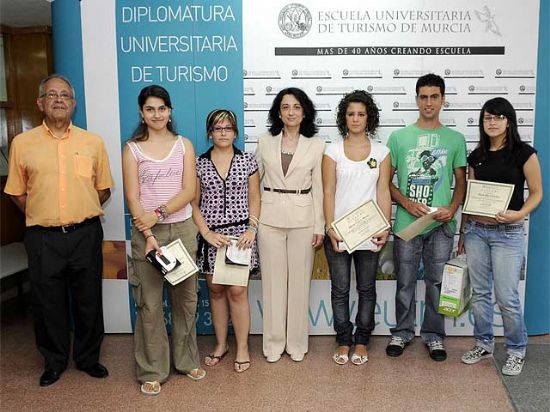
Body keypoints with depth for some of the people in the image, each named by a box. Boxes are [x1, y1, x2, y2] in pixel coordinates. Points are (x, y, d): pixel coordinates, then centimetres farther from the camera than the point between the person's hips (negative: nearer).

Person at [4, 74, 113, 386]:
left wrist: (81, 215, 5)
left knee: (88, 301, 11)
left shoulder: (93, 142, 4)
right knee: (49, 303, 11)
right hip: (43, 238, 0)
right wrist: (43, 217, 4)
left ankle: (88, 358, 30)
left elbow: (103, 189, 10)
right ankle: (54, 362, 30)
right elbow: (17, 192, 9)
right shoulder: (22, 143, 2)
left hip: (86, 234, 1)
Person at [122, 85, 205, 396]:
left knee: (186, 297, 9)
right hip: (146, 230, -1)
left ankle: (187, 360, 26)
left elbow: (189, 191, -3)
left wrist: (158, 213, -15)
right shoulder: (132, 148, 2)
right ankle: (152, 371, 16)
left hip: (182, 228, 2)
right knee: (150, 302, 2)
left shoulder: (184, 145, 6)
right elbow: (132, 197, -5)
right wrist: (148, 234, -15)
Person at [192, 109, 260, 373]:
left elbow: (254, 200, 6)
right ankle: (221, 344, 27)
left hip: (240, 233, -1)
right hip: (210, 235, 2)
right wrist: (206, 232, -7)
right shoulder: (199, 164, 4)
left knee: (237, 290, -3)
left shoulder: (247, 161, 3)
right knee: (215, 290, 10)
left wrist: (252, 228, -7)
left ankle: (242, 347, 13)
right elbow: (193, 203, 4)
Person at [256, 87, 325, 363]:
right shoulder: (265, 143, 4)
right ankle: (274, 342, 20)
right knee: (273, 280, 6)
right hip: (270, 218, 1)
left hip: (302, 218, -1)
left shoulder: (316, 146, 1)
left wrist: (320, 227, -2)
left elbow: (318, 189, 1)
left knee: (299, 280, 6)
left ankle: (296, 342, 21)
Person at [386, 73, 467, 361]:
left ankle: (433, 335, 26)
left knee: (437, 282, 9)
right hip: (406, 222, 0)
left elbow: (461, 181, 8)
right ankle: (402, 332, 27)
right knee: (405, 282, 10)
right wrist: (406, 203, -12)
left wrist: (452, 208, -9)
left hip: (441, 225, 1)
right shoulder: (399, 137, 2)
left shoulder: (455, 139, 5)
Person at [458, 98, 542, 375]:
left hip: (507, 233, -4)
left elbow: (536, 193, -1)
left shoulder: (523, 153, -5)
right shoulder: (476, 156, 8)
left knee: (506, 297, -2)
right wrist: (463, 232, 15)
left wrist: (519, 214, -20)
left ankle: (516, 351, 19)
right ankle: (484, 344, 27)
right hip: (476, 230, 4)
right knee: (480, 292, 11)